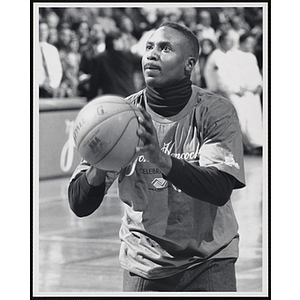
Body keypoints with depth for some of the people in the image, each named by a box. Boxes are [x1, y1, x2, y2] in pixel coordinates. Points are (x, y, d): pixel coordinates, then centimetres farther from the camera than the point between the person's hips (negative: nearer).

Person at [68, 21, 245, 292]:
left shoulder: (216, 112, -9)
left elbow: (221, 190, -24)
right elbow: (79, 205, -11)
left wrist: (162, 160, -39)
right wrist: (98, 170, -34)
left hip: (209, 261, -1)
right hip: (144, 265, 1)